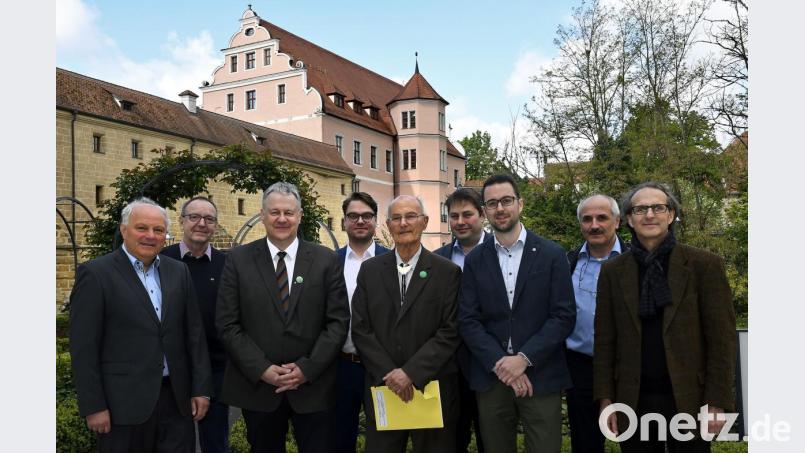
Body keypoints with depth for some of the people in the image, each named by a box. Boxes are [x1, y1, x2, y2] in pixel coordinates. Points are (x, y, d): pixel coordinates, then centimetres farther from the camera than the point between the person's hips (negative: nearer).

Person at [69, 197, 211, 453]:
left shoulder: (179, 272, 8)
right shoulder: (95, 273, -6)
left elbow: (194, 333, 8)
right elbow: (83, 346, -8)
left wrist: (201, 388, 5)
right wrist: (93, 407, -9)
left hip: (176, 399, 4)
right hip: (123, 403, -4)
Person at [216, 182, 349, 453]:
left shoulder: (326, 260, 0)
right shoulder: (238, 260, 0)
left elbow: (338, 321, -2)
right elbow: (227, 324, -3)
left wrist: (307, 368, -11)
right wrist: (261, 369, -12)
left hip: (313, 386, 0)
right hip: (257, 385, 1)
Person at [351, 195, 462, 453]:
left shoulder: (448, 272, -2)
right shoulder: (370, 270, 5)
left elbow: (450, 332, -7)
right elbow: (360, 329, 1)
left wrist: (411, 372, -14)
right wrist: (389, 374, -9)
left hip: (433, 389, -2)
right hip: (383, 388, 2)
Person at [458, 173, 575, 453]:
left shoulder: (552, 255, 0)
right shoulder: (474, 260, 5)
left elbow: (564, 316, -5)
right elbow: (468, 321, 0)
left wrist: (524, 358, -14)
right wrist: (500, 363, -12)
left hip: (540, 377, -1)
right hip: (490, 378, 2)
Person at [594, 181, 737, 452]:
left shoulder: (704, 265, -2)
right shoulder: (613, 271, 5)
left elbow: (722, 337, -4)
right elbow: (605, 339, 4)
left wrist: (717, 404, -8)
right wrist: (605, 399, 0)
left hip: (688, 399, -2)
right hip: (633, 402, 2)